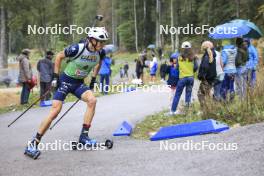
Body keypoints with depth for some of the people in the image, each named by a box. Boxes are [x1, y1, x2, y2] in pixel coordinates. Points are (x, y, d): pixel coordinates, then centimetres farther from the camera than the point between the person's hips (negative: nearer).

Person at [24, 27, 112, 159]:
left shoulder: (101, 53, -9)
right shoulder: (77, 49, -25)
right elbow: (59, 56, -9)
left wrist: (93, 80, 15)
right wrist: (55, 77, -9)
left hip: (79, 83, 5)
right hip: (66, 80, -5)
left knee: (92, 100, -23)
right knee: (55, 110, -16)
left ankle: (84, 136, -13)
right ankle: (33, 144, -11)